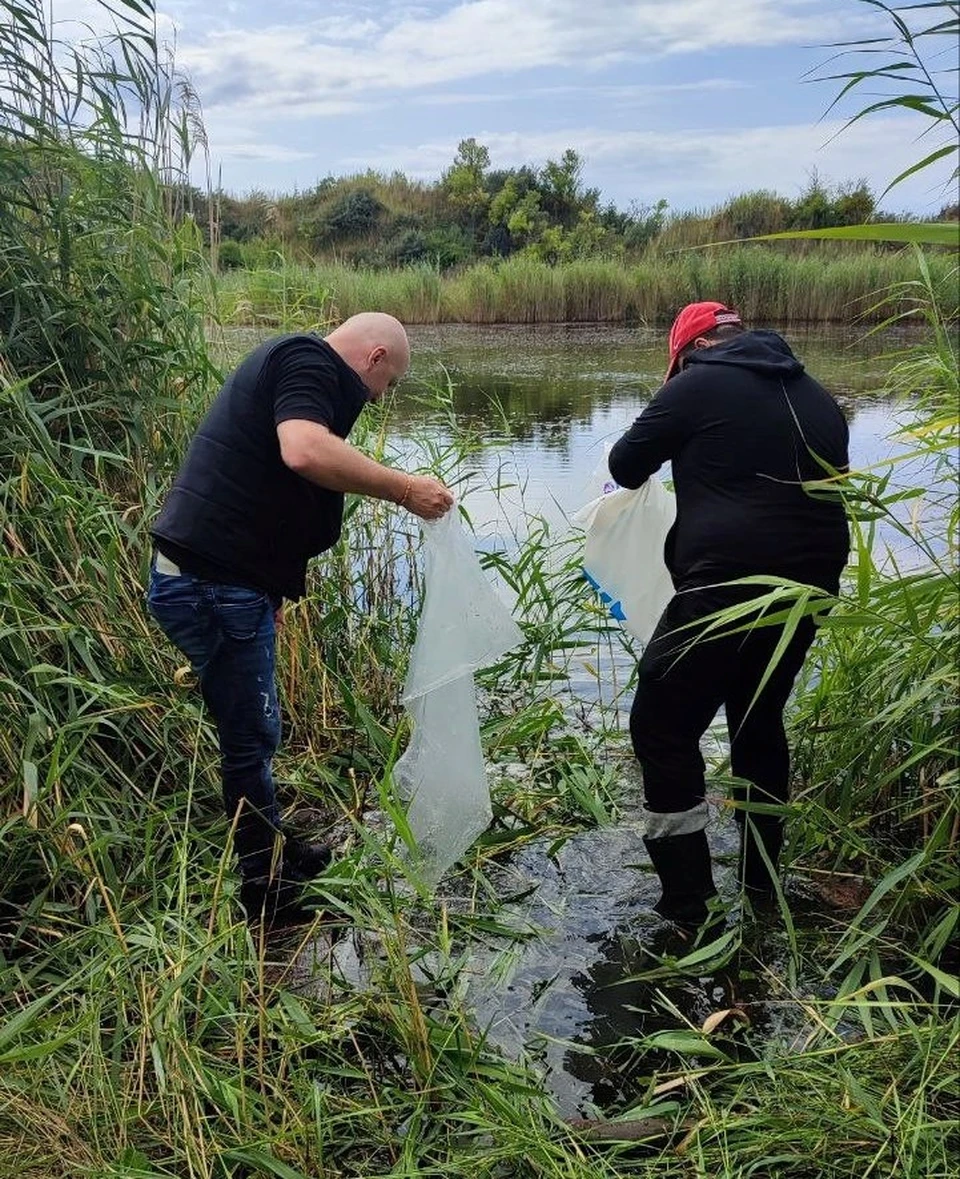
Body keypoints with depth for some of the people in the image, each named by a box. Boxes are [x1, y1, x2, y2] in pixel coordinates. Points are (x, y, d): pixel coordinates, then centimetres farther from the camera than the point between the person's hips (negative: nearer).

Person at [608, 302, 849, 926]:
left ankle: (690, 904, 0)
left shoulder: (699, 384, -4)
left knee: (664, 728, 1)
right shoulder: (817, 396, 16)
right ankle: (762, 884, 32)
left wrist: (673, 450, 22)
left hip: (728, 587, -8)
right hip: (812, 585, 8)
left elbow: (626, 467, 0)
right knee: (761, 720, 23)